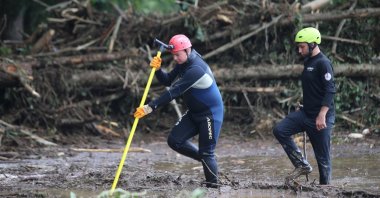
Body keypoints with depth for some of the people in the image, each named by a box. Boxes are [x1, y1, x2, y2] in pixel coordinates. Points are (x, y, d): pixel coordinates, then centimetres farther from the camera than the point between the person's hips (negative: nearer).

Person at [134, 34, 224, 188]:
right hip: (194, 113, 9)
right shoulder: (183, 63, 2)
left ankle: (213, 186, 3)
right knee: (174, 140, -1)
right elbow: (167, 81, 5)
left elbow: (174, 92, -32)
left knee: (206, 153, -8)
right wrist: (157, 69, -16)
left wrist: (150, 107, -35)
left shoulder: (196, 69, -28)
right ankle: (205, 159, 16)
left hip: (211, 114, -9)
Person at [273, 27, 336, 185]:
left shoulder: (323, 63, -13)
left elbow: (330, 90, -21)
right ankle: (302, 165, -2)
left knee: (322, 156, -2)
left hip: (321, 118, -9)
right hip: (306, 113, 9)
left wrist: (322, 115, -27)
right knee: (279, 130, -9)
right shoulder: (308, 61, 14)